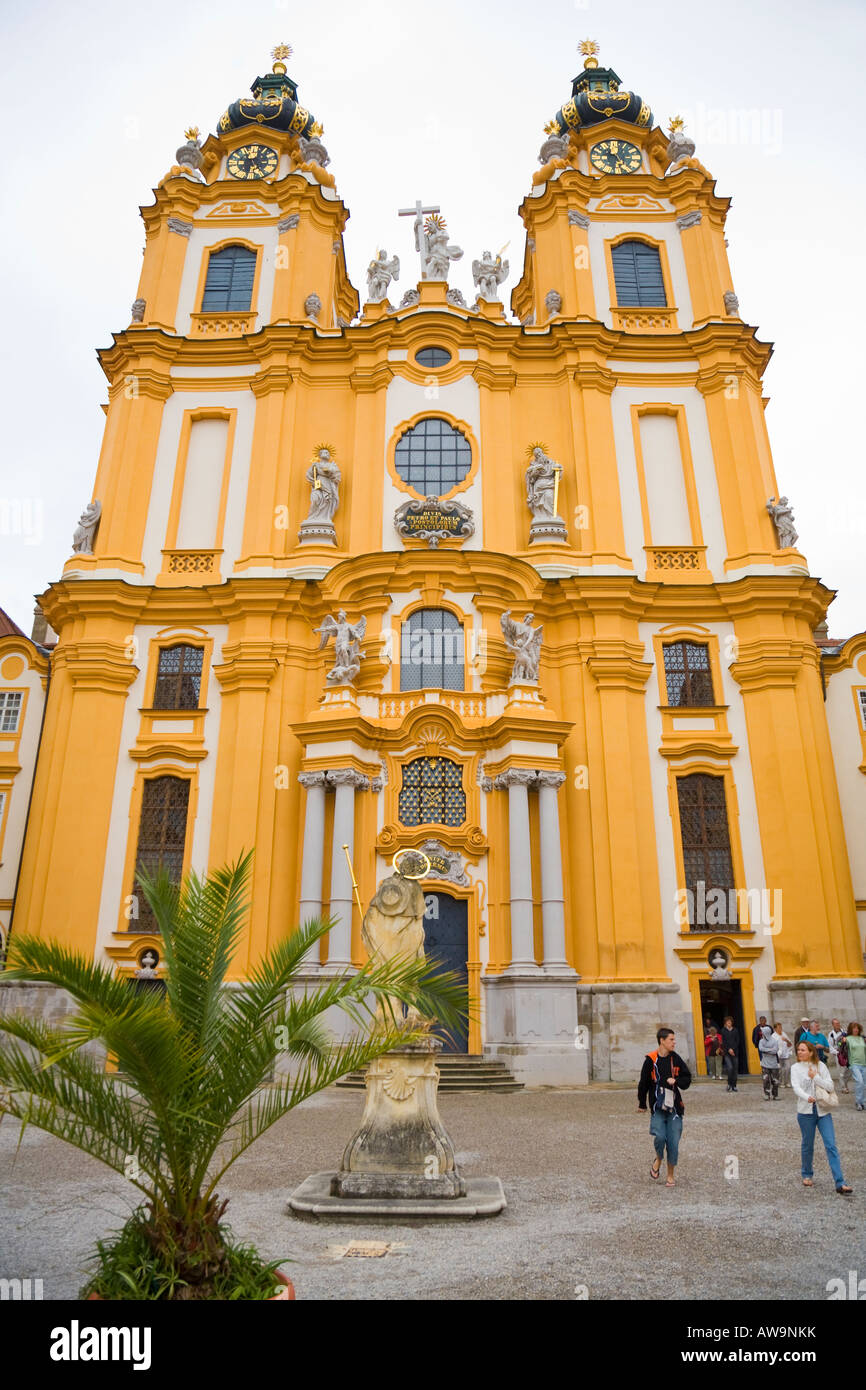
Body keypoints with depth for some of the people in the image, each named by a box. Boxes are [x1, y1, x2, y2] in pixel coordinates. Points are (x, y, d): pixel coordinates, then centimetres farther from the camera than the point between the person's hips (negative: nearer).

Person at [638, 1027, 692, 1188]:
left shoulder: (676, 1059, 2)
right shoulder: (651, 1060, -6)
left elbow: (687, 1078, 9)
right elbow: (644, 1083, 4)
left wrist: (676, 1081, -11)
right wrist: (642, 1104, 11)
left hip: (674, 1107, 2)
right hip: (657, 1107, -2)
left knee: (673, 1142, 1)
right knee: (659, 1137, -16)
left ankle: (670, 1175, 19)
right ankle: (658, 1159, 17)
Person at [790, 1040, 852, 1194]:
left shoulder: (820, 1066, 2)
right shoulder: (796, 1068, -2)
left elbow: (831, 1086, -4)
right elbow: (796, 1087, -17)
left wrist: (815, 1077, -15)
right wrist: (807, 1097, -35)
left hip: (823, 1111, 1)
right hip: (806, 1111, -1)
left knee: (831, 1146, -6)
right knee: (807, 1146, 9)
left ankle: (840, 1183, -6)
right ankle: (807, 1175, 30)